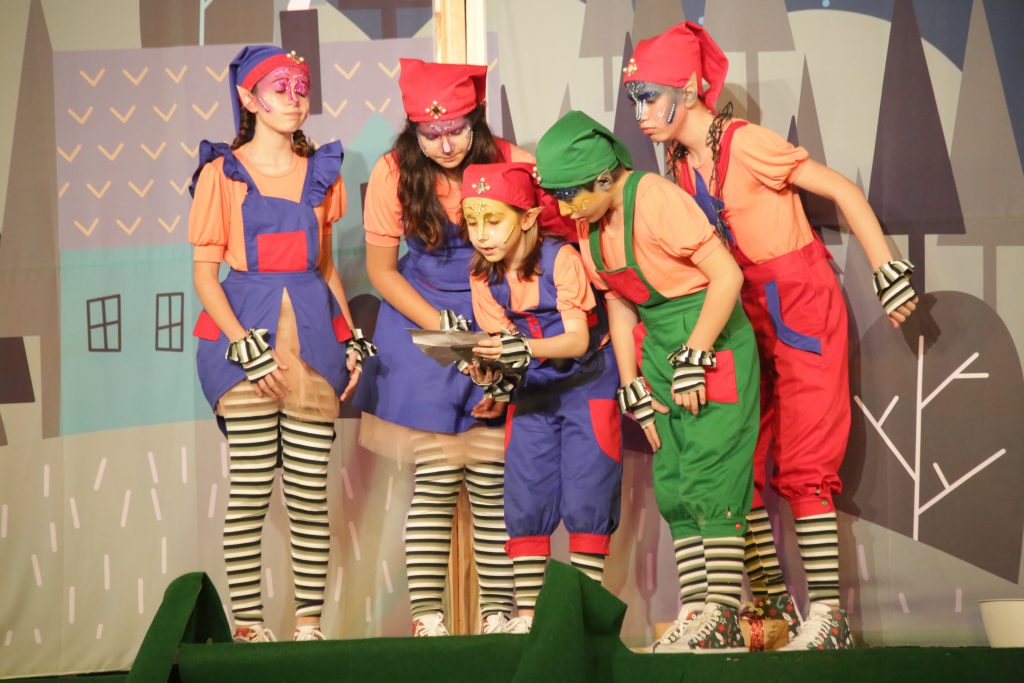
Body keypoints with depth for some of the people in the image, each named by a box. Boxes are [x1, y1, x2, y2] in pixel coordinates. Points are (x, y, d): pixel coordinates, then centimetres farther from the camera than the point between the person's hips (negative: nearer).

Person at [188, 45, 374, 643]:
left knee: (311, 492, 1)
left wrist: (353, 338, 9)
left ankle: (310, 623, 6)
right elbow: (205, 273, -1)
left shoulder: (321, 171, 14)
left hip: (313, 333, 3)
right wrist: (246, 344, -13)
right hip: (245, 330, -3)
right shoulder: (222, 172, 2)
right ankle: (247, 625, 0)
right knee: (250, 492, -5)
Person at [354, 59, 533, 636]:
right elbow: (381, 269, 1)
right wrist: (440, 324, -11)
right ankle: (426, 614, 0)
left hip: (501, 323, 0)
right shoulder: (394, 173, -7)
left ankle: (498, 611, 3)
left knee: (492, 475, -4)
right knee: (434, 476, -5)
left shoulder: (512, 165, -10)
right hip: (421, 322, 0)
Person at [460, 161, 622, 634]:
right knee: (525, 500, 0)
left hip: (586, 382, -5)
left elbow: (578, 339, -24)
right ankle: (526, 611, 4)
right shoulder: (483, 277, -3)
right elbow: (501, 341, -2)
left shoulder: (560, 258, -19)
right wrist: (489, 369, -25)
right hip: (532, 390, 5)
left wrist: (524, 348, -41)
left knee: (584, 498, -10)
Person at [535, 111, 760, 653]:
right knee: (672, 489, 5)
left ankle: (723, 619, -9)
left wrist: (692, 358, -20)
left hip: (715, 343, -8)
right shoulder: (589, 225, 6)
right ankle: (696, 614, 9)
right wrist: (634, 391, 7)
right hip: (658, 349, 8)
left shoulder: (656, 199, -18)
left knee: (708, 479, -12)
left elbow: (727, 276, -20)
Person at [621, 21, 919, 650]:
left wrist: (889, 273, -18)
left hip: (802, 306, -8)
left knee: (803, 465, -9)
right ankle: (770, 599, 14)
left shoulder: (745, 144, -17)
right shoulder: (683, 163, 6)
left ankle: (828, 613, -5)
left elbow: (844, 191, -15)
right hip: (748, 314, 8)